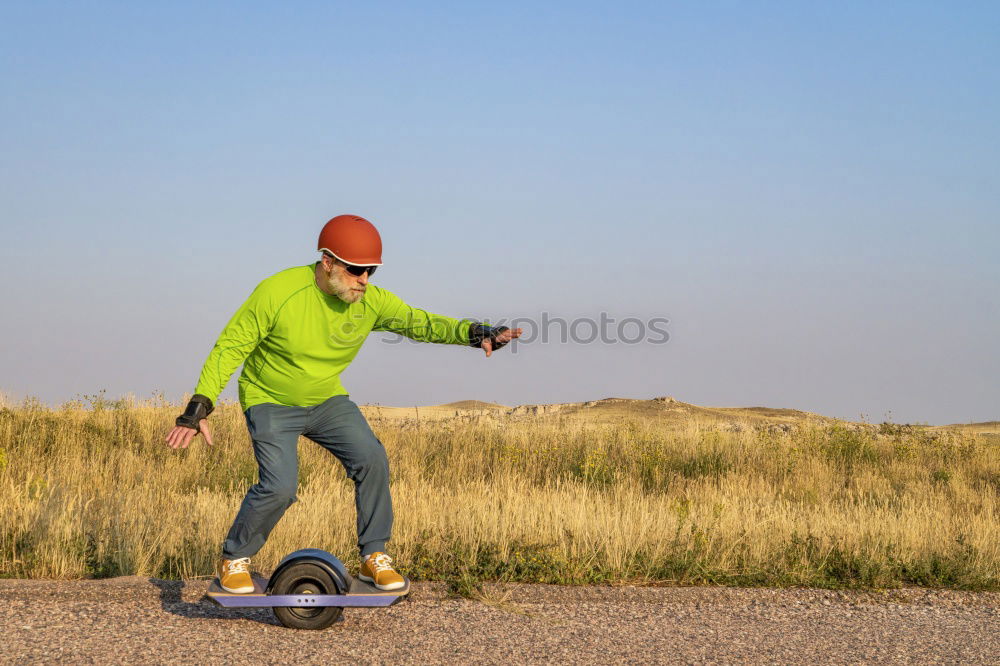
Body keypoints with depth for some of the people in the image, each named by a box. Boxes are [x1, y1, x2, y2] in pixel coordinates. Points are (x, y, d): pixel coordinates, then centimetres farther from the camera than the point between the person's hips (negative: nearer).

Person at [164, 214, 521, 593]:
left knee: (371, 459, -17)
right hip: (271, 403, -4)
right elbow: (231, 346, -19)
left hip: (327, 401, 4)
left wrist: (476, 333, -37)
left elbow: (419, 322, -18)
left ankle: (374, 556, -1)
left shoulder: (371, 302, -13)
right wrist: (199, 406, -26)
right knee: (279, 487, -20)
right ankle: (233, 560, 5)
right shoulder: (277, 292, -25)